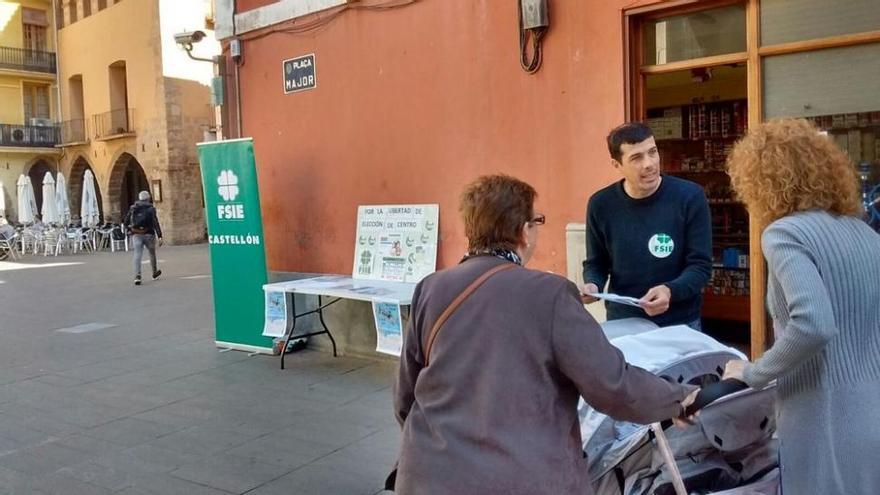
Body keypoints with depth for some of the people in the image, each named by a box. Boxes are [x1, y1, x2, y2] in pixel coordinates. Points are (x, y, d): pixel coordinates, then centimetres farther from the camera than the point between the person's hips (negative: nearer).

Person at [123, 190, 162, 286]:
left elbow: (125, 221, 5)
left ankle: (137, 276, -22)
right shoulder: (151, 209, -5)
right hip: (148, 234, -2)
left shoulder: (133, 208, 6)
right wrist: (159, 236, -17)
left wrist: (130, 228, 25)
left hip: (136, 235, 2)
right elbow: (155, 223, -14)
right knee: (152, 253, 19)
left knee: (137, 255, -6)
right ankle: (155, 272, 35)